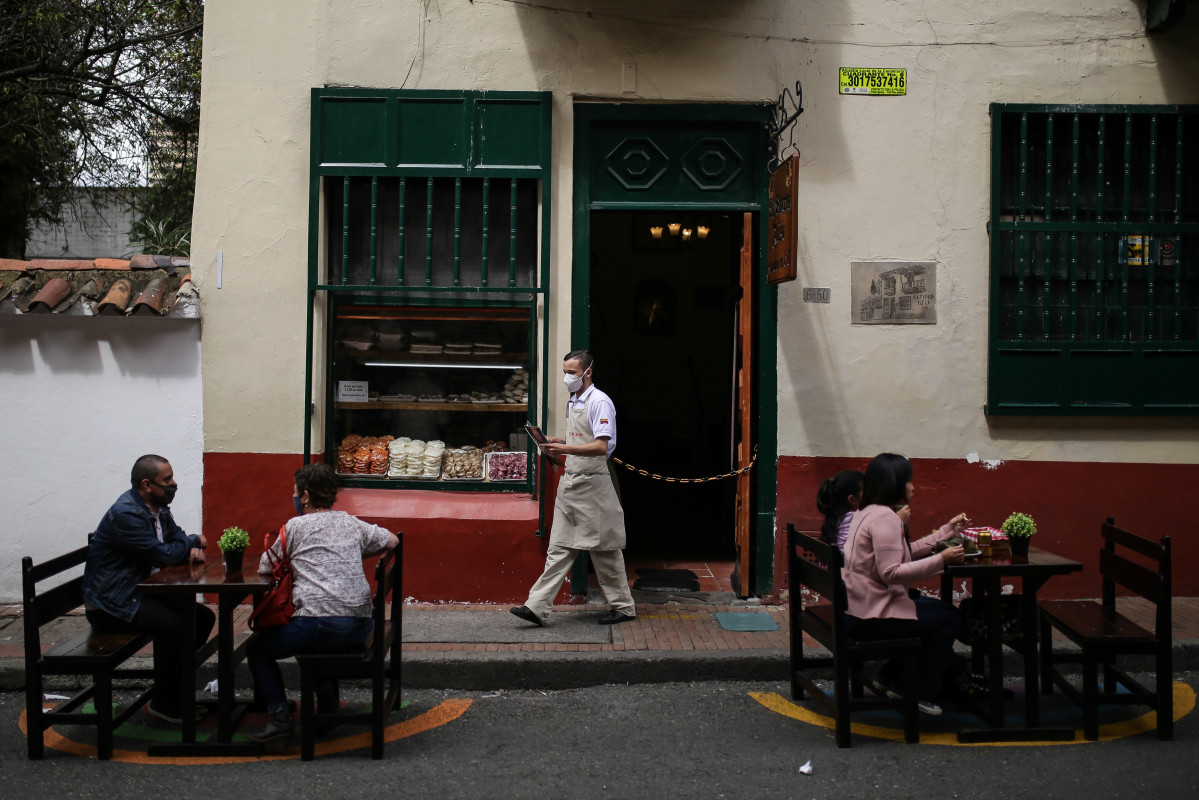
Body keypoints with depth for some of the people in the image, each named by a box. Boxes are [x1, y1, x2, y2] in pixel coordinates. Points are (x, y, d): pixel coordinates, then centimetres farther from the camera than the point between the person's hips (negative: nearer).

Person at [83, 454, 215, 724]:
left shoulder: (158, 507, 7)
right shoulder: (126, 513, -23)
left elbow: (177, 537, 14)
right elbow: (163, 555, -26)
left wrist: (193, 549, -11)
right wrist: (193, 541, -8)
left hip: (139, 590, 10)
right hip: (110, 603, -10)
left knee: (202, 616, 3)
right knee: (173, 625, -28)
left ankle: (181, 687, 15)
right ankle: (165, 703, -10)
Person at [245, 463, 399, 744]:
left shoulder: (296, 526, 1)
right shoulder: (352, 523, 13)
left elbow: (265, 568, 10)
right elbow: (392, 540, 26)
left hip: (319, 624, -6)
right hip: (361, 628, 6)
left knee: (256, 647, 16)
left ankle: (279, 716, 4)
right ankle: (327, 696, 26)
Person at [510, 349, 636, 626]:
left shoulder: (600, 401, -13)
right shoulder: (573, 401, 15)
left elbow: (600, 446, -21)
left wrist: (565, 448, -31)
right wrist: (558, 442, 8)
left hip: (593, 483, -8)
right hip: (571, 480, 8)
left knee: (603, 548, 2)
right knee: (560, 547, 5)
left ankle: (623, 607, 16)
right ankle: (537, 607, 3)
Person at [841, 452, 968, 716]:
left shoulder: (870, 513, 13)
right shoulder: (885, 517, -19)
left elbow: (907, 552, 15)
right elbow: (891, 573, -27)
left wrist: (948, 530, 20)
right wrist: (941, 560, -23)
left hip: (860, 608, 10)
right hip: (871, 617, -10)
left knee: (933, 607, 26)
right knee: (948, 617, 5)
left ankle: (889, 680, 27)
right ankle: (923, 695, 16)